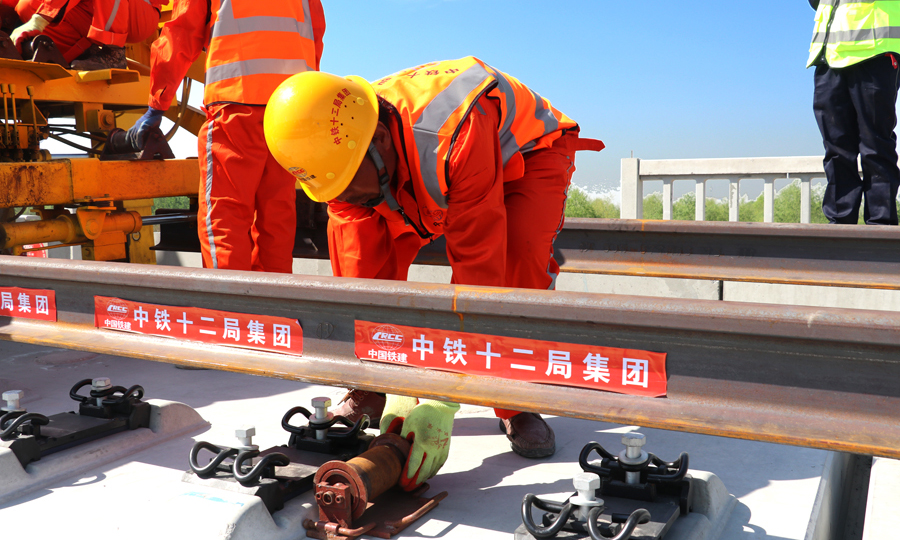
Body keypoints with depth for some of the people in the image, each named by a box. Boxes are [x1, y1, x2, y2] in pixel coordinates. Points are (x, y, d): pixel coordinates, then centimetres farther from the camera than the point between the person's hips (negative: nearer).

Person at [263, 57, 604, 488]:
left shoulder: (458, 135, -45)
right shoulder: (340, 155, -26)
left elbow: (477, 267, -45)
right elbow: (367, 278, -27)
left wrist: (441, 404, -46)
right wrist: (400, 393, -32)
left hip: (528, 152, -4)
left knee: (519, 250, -36)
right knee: (349, 236, -19)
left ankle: (515, 404, -15)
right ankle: (372, 389, -4)